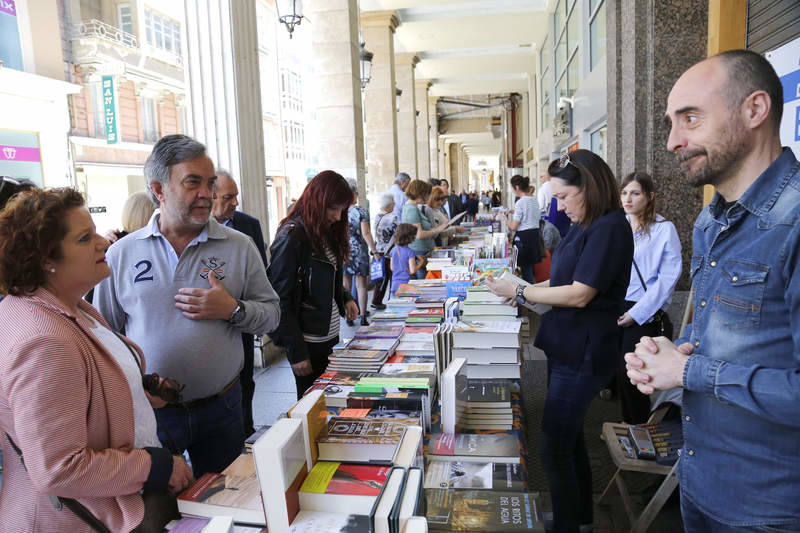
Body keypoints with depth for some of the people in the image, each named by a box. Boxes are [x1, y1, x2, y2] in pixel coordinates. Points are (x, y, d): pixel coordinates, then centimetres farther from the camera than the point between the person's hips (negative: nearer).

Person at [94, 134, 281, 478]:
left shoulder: (239, 247, -3)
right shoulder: (122, 253, -1)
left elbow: (271, 313, 1)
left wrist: (233, 310, -18)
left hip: (220, 407, 1)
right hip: (147, 412, 0)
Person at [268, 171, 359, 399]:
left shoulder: (326, 232, 11)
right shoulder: (291, 237, -15)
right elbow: (281, 300, -16)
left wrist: (346, 298, 2)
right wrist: (297, 352, -17)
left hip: (331, 335, 8)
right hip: (308, 342, -8)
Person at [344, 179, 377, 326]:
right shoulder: (361, 211, -7)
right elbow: (366, 233, -12)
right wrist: (373, 249, -2)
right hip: (359, 251, -2)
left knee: (346, 285, 10)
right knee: (361, 285, 5)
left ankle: (348, 316, 15)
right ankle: (363, 317, 6)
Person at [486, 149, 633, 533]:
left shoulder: (609, 228, -18)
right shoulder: (585, 225, 9)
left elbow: (580, 294, -22)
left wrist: (519, 293, -16)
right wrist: (524, 289, 3)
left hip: (583, 355, -9)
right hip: (566, 348, 10)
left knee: (553, 447, 0)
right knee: (569, 437, 21)